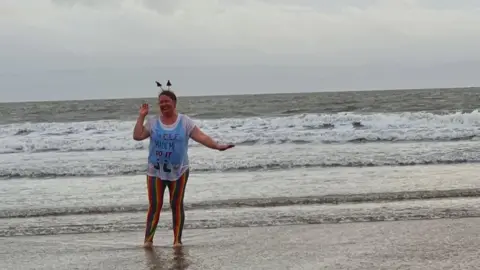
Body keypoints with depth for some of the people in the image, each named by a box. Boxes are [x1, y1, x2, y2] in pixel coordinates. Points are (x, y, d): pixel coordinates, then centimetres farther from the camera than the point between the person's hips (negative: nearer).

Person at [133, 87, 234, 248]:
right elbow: (137, 136, -6)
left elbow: (201, 137, -8)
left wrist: (218, 146, -21)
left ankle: (177, 240, 8)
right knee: (154, 205, -1)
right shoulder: (153, 122, 2)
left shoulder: (185, 122, -2)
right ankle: (148, 239, 4)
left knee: (177, 205, 2)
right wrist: (142, 116, -6)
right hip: (155, 171, 1)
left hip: (178, 171, -1)